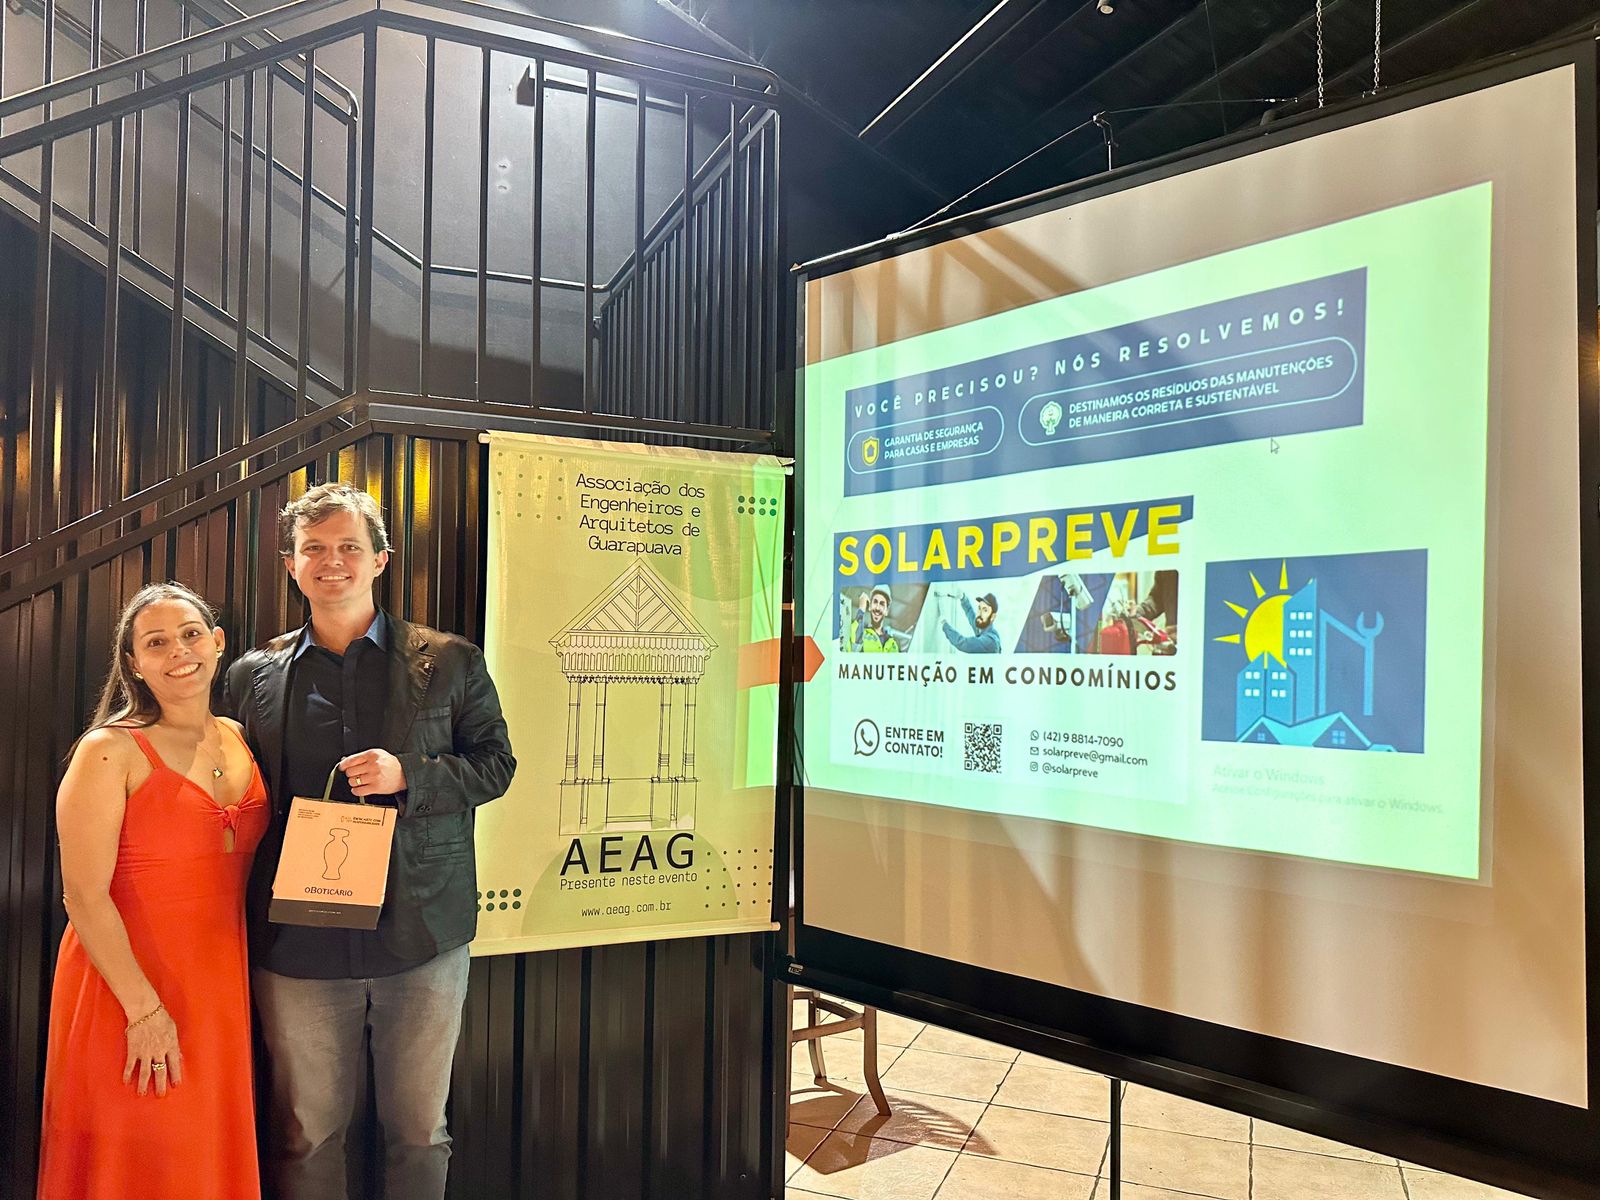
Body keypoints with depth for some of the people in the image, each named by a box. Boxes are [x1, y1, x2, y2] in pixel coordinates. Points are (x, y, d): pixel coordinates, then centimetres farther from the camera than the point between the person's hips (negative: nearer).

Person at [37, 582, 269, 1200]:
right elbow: (84, 896, -14)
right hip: (127, 984, -5)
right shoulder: (110, 751, -10)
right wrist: (144, 1008, -17)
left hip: (221, 986, 5)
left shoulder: (242, 741, 6)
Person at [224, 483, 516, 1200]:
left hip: (421, 935, -1)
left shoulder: (451, 663, 3)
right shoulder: (254, 675, 8)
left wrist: (409, 776, -15)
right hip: (298, 942, 1)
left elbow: (495, 763, 3)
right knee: (305, 1135, 12)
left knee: (419, 1129, 11)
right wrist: (250, 917, 0)